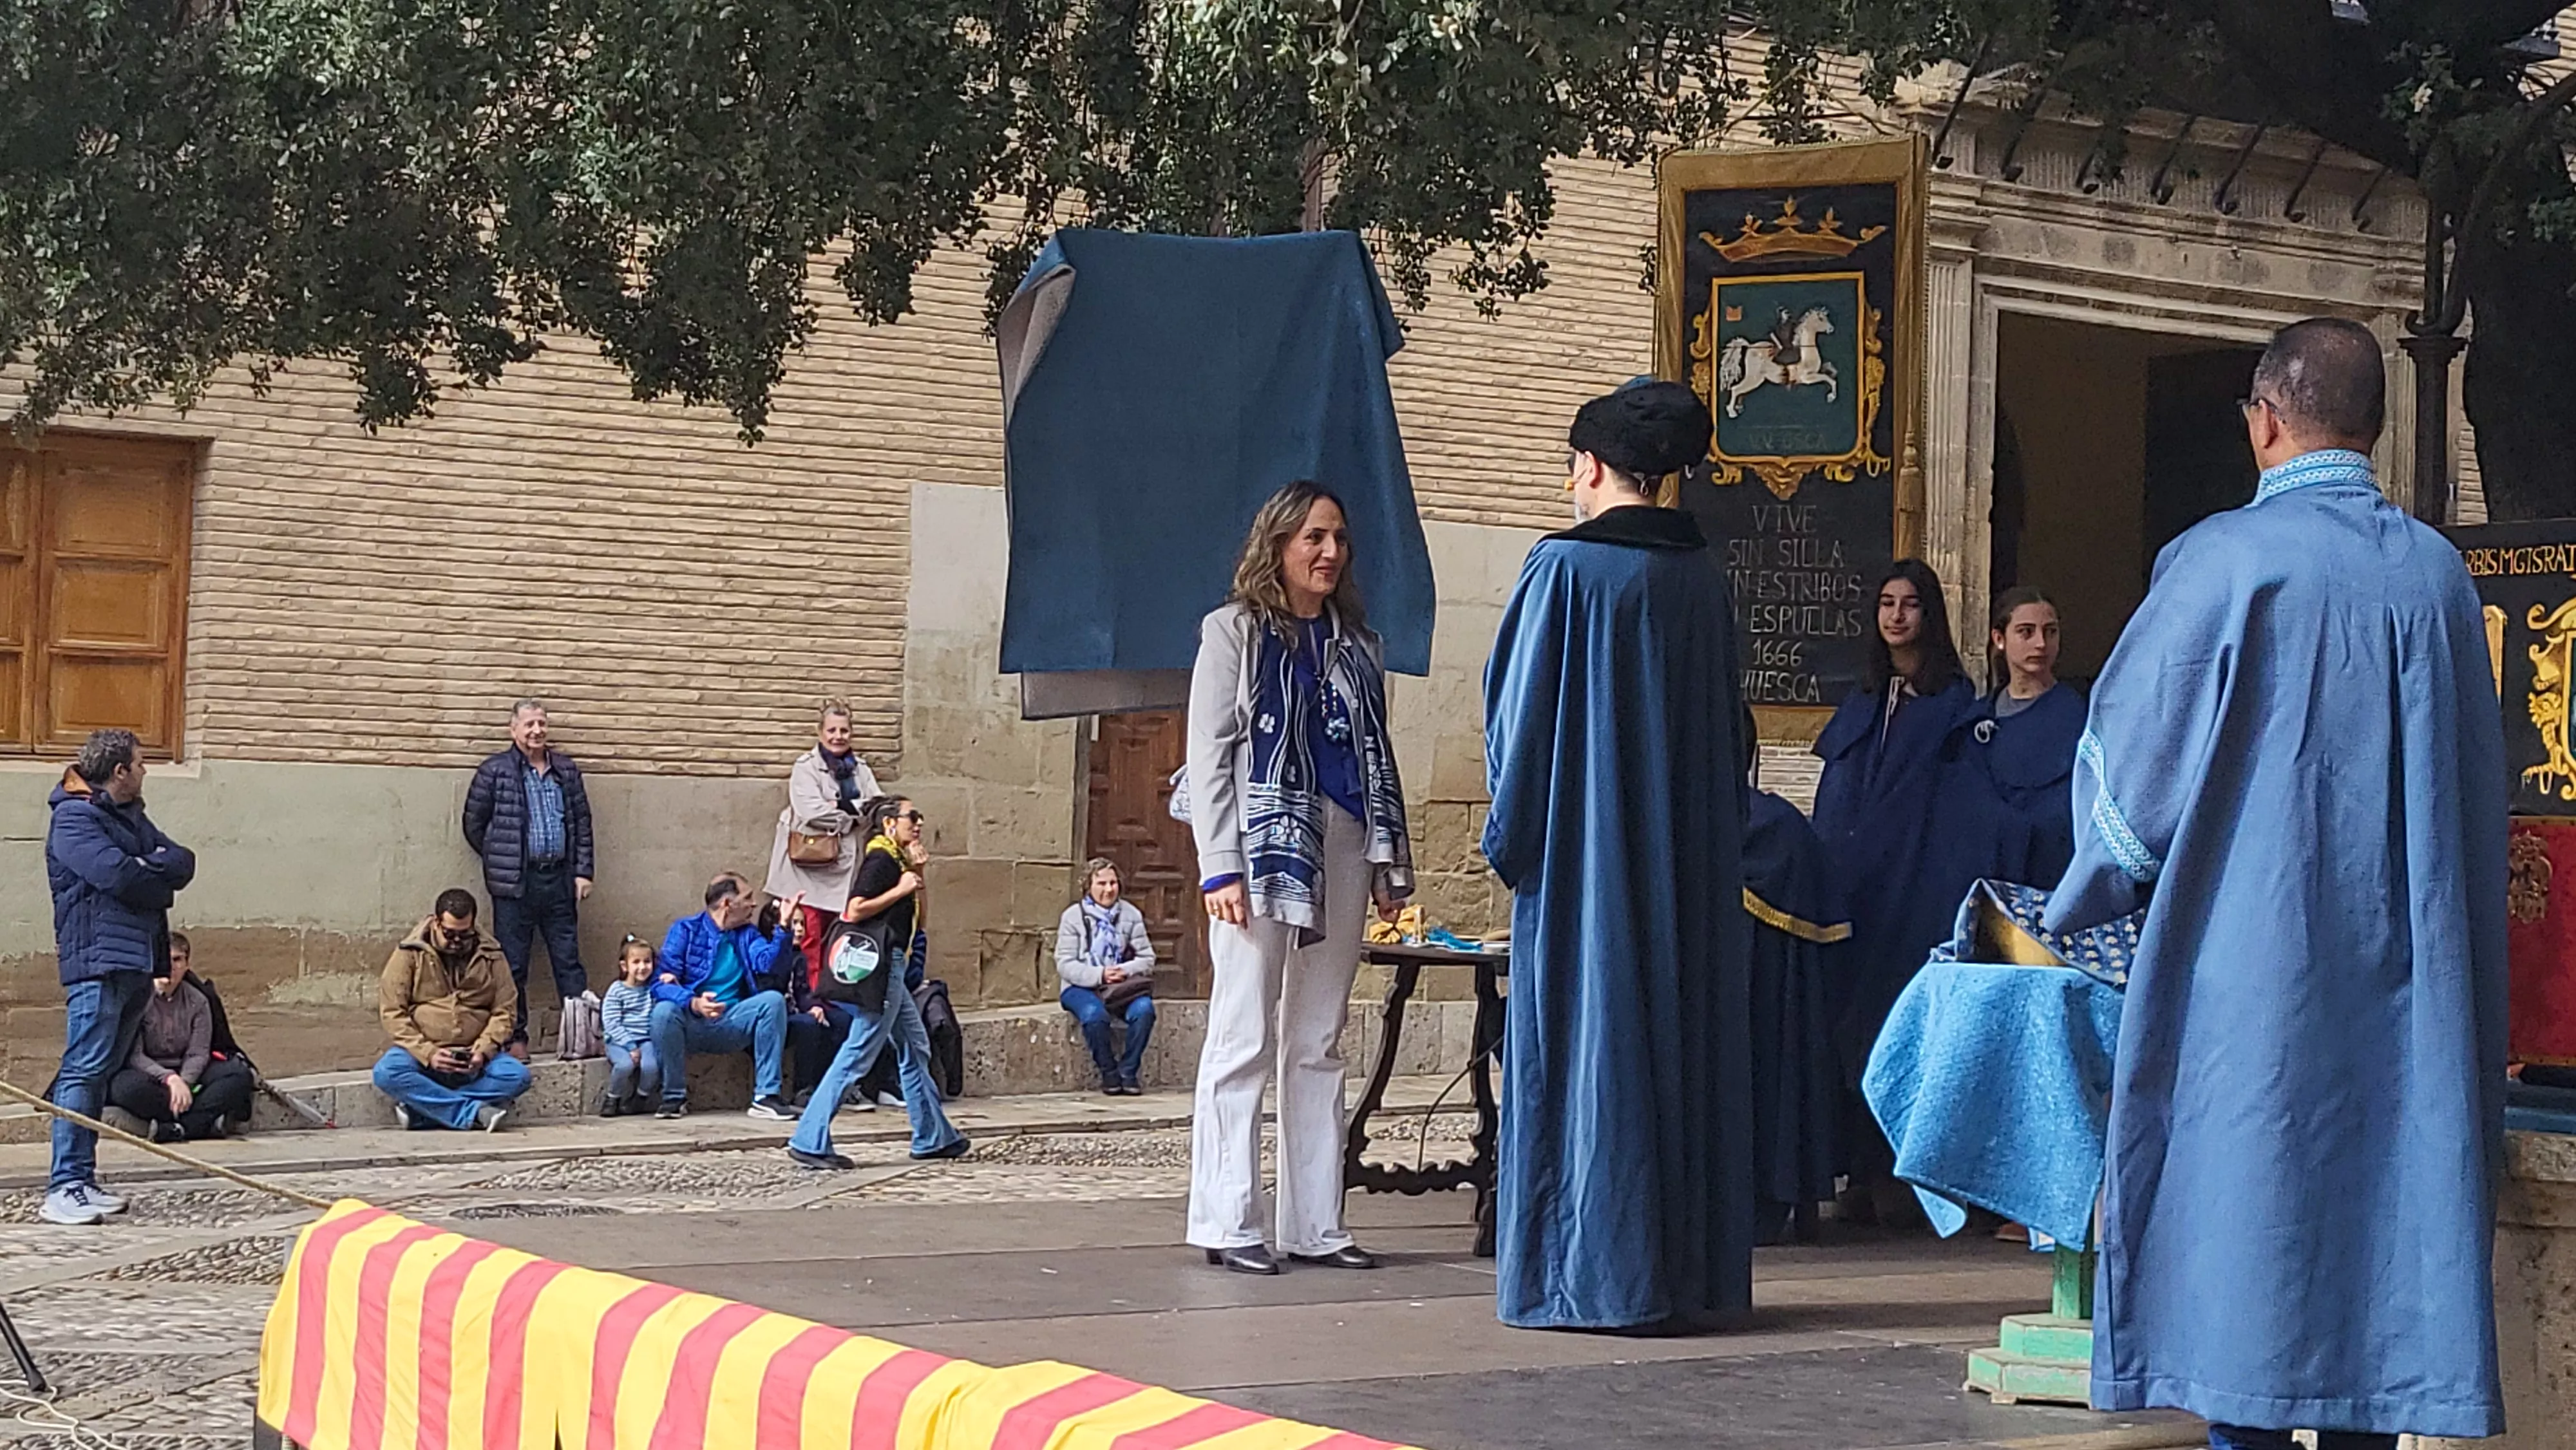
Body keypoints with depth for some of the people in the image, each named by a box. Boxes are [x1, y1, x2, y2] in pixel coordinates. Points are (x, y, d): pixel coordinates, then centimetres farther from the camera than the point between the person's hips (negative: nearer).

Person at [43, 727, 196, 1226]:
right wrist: (160, 876, -3)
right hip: (97, 960, -9)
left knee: (99, 1072, 11)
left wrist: (145, 867, -10)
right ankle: (63, 1189, -16)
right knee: (84, 1069, -13)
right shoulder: (74, 818, -7)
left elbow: (183, 863, 10)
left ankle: (83, 1180, 14)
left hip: (137, 960, 9)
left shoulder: (131, 818, 21)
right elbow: (115, 874, -20)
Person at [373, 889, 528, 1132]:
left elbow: (504, 1011, 3)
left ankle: (424, 1108, -24)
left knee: (517, 1076, -27)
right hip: (422, 1052, -1)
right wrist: (428, 1054, -18)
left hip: (474, 1059, 2)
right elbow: (392, 1012, -6)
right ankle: (475, 1112, -31)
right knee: (386, 1072, -33)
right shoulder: (410, 954, -1)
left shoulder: (491, 957, 5)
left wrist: (483, 1051, -16)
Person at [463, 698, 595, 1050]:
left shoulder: (566, 771, 11)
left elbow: (582, 823, 13)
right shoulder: (494, 772, -2)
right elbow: (474, 824, 3)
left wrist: (583, 871, 6)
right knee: (513, 966, 2)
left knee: (569, 960, 7)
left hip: (559, 880, 3)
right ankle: (515, 1038, 8)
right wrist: (501, 863, 6)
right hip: (515, 886, -3)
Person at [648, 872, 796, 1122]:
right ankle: (674, 1097, -13)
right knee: (664, 1011, -33)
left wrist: (783, 929, -20)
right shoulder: (685, 930, -1)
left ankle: (767, 1096, -20)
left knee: (773, 1000, -21)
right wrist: (694, 1003, -31)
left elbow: (767, 964, -9)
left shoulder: (748, 934, 12)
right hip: (691, 1025, -3)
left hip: (731, 1026, 3)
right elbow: (662, 983, -13)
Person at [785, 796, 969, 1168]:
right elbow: (854, 911, -21)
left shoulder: (897, 861, 18)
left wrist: (917, 873, 7)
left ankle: (933, 1137, 24)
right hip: (878, 965, -11)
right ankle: (809, 1142, -10)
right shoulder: (881, 860, -10)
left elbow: (921, 919, 17)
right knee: (858, 1053, -10)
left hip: (889, 968, 11)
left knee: (915, 1048, 16)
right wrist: (901, 889, -14)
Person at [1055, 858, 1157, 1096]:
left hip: (1123, 987, 2)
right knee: (1094, 1014, -36)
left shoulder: (1131, 915, 8)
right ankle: (1109, 1073, -14)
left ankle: (1128, 1072, -15)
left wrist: (1125, 971, -16)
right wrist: (1099, 975, -20)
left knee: (1144, 1009, -30)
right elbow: (1065, 965, -6)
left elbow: (1147, 959, 5)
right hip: (1082, 988, -2)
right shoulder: (1074, 916, 0)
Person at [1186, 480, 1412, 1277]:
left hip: (1341, 849, 6)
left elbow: (1377, 758, 17)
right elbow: (1207, 758, -4)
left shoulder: (1357, 643, 17)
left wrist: (1391, 863, 10)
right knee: (1245, 1040, -6)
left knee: (1319, 1045, 8)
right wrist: (1221, 868, -13)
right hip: (1262, 845, -6)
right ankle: (1227, 1225, -3)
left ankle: (1314, 1224, 11)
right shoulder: (1235, 631, 1)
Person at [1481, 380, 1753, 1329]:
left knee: (1588, 1045, -2)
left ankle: (1588, 1276, -2)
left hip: (1586, 856, -6)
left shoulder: (1567, 568, -11)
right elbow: (1727, 720, 13)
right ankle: (1687, 1270, 13)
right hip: (1692, 857, 6)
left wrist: (1510, 834, 3)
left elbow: (1519, 710, -8)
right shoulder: (1701, 576, 6)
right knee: (1683, 1033, 9)